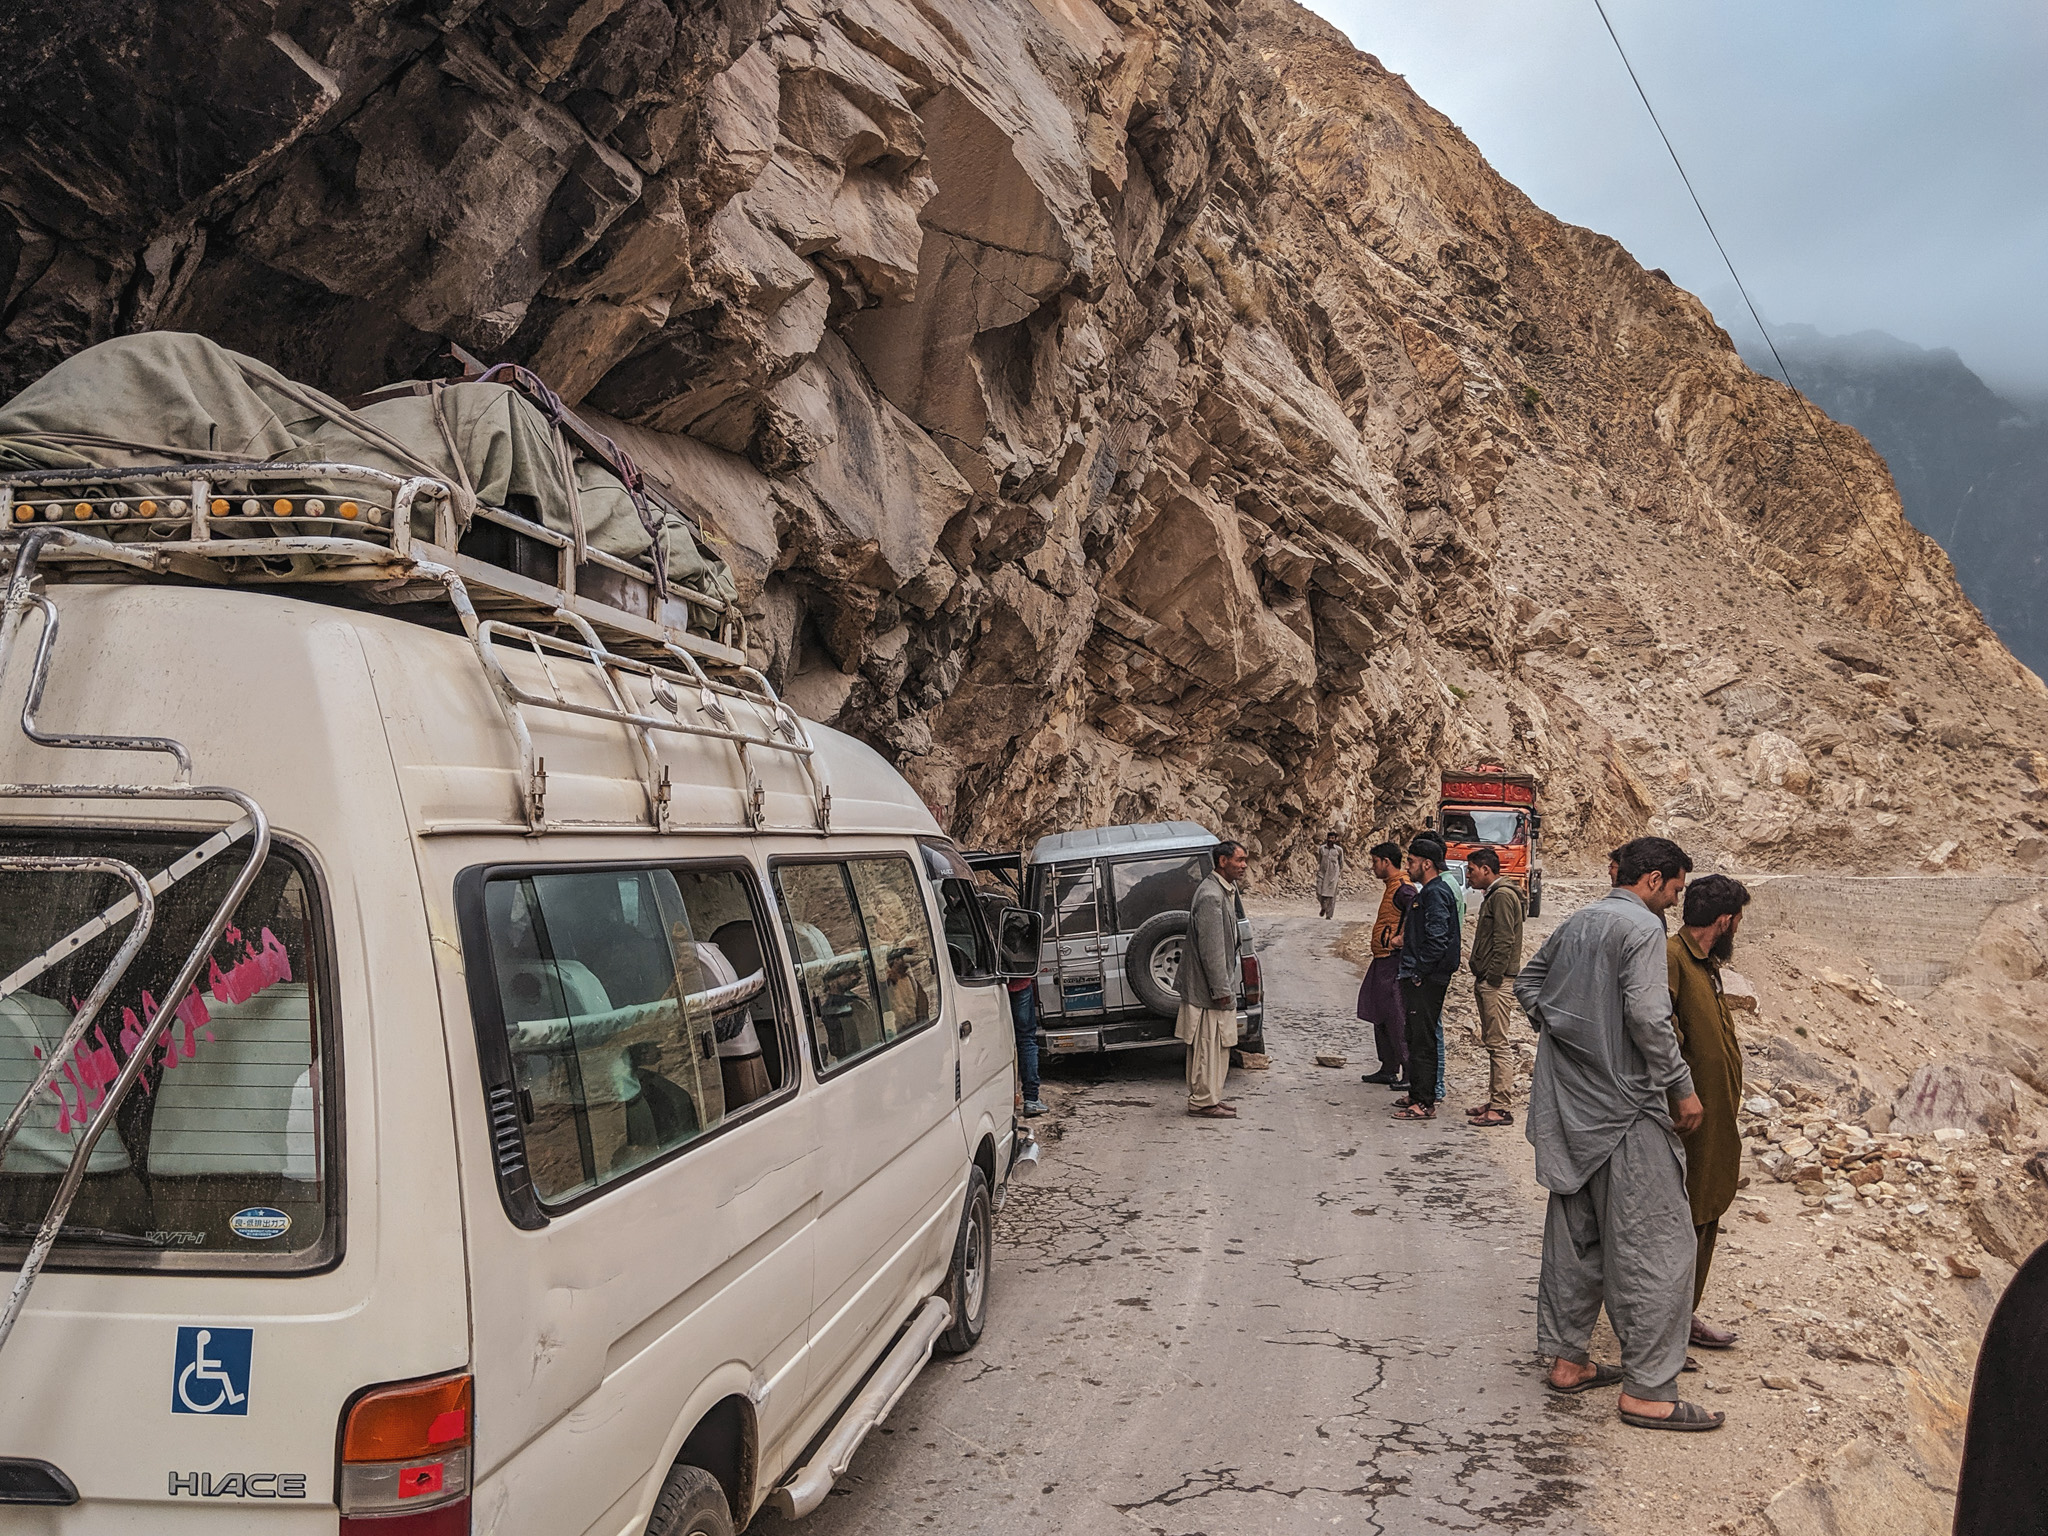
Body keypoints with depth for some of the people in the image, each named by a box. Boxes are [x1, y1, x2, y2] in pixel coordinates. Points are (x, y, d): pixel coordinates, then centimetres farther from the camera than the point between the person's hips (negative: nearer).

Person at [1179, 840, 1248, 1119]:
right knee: (1208, 1044, -2)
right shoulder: (1210, 896, -22)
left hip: (1218, 984, 11)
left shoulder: (1226, 890, 12)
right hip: (1208, 988, -11)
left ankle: (1208, 1098, 24)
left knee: (1216, 1045, 16)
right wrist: (1220, 990, -21)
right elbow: (1211, 948, -23)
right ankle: (1203, 1101, 6)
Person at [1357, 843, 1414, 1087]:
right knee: (1380, 1015, 15)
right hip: (1383, 960, 11)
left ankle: (1411, 1073, -4)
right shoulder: (1391, 886, 17)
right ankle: (1388, 1069, 23)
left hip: (1393, 961, -11)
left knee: (1395, 1017, -8)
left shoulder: (1402, 888, -16)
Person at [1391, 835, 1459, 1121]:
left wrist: (1420, 974, -18)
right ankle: (1420, 1095, 23)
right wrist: (1405, 938, 9)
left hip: (1427, 979, -11)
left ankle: (1424, 1103, -4)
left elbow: (1437, 939, -22)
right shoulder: (1427, 891, 17)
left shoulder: (1436, 893, -16)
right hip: (1421, 978, 11)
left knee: (1423, 1040, -7)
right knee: (1419, 1037, 15)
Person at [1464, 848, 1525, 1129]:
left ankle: (1502, 1108, -6)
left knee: (1499, 1044, -8)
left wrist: (1491, 979, -20)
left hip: (1496, 981, -11)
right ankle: (1495, 1101, 21)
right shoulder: (1493, 895, 19)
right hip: (1486, 981, 11)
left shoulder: (1502, 896, -13)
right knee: (1491, 1042, 15)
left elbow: (1504, 942, -20)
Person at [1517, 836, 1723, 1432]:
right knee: (1656, 1244, -3)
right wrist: (1682, 1087, -12)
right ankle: (1646, 1389, -1)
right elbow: (1647, 1016, -21)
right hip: (1623, 1107, -9)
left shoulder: (1574, 924, 13)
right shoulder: (1642, 926, -13)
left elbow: (1527, 983, 23)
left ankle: (1566, 1359, 24)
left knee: (1574, 1235, 16)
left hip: (1568, 1107, 9)